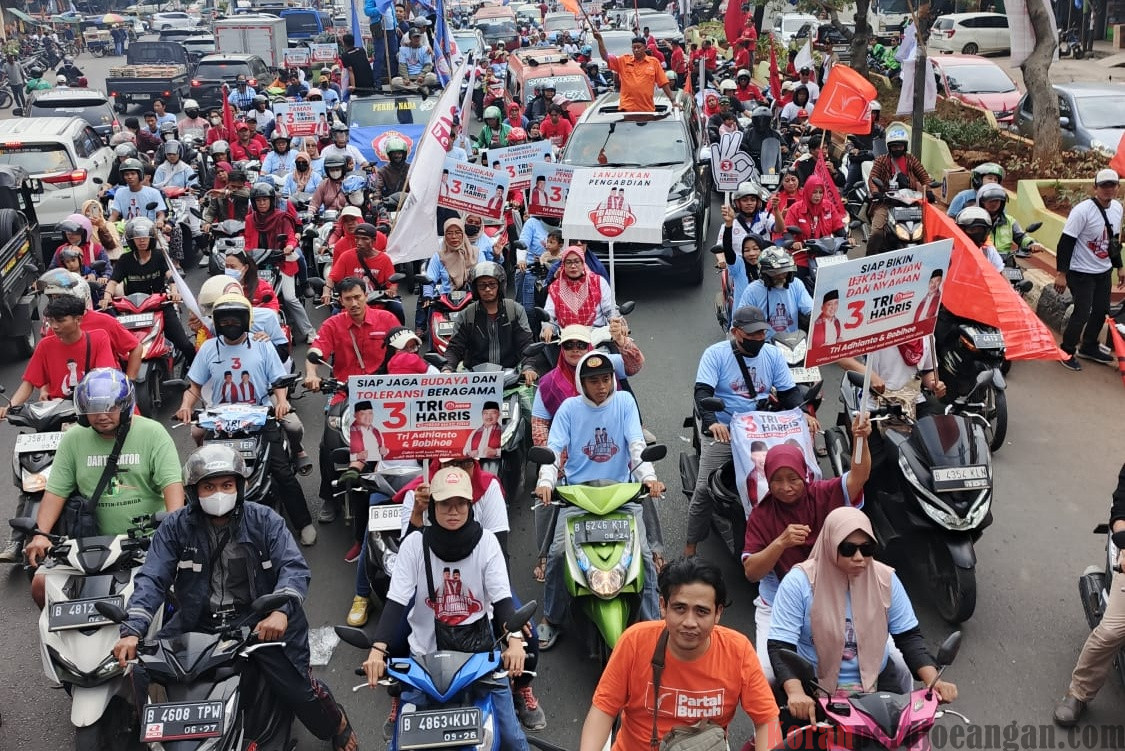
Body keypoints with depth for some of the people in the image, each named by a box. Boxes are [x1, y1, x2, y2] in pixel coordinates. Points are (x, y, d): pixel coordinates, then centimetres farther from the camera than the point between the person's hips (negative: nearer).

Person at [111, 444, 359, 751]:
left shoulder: (264, 520, -4)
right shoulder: (176, 526, 0)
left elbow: (295, 568, -12)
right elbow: (152, 579, -7)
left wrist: (281, 610, -32)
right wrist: (132, 630, -22)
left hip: (260, 621, -2)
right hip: (199, 623, 3)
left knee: (297, 688, -11)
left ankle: (338, 726, 21)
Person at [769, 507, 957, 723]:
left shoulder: (885, 579, -1)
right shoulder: (799, 582, -13)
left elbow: (908, 635, 6)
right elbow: (780, 646, -17)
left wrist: (933, 680, -11)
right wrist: (796, 693, -34)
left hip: (876, 682, 4)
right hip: (814, 687, -3)